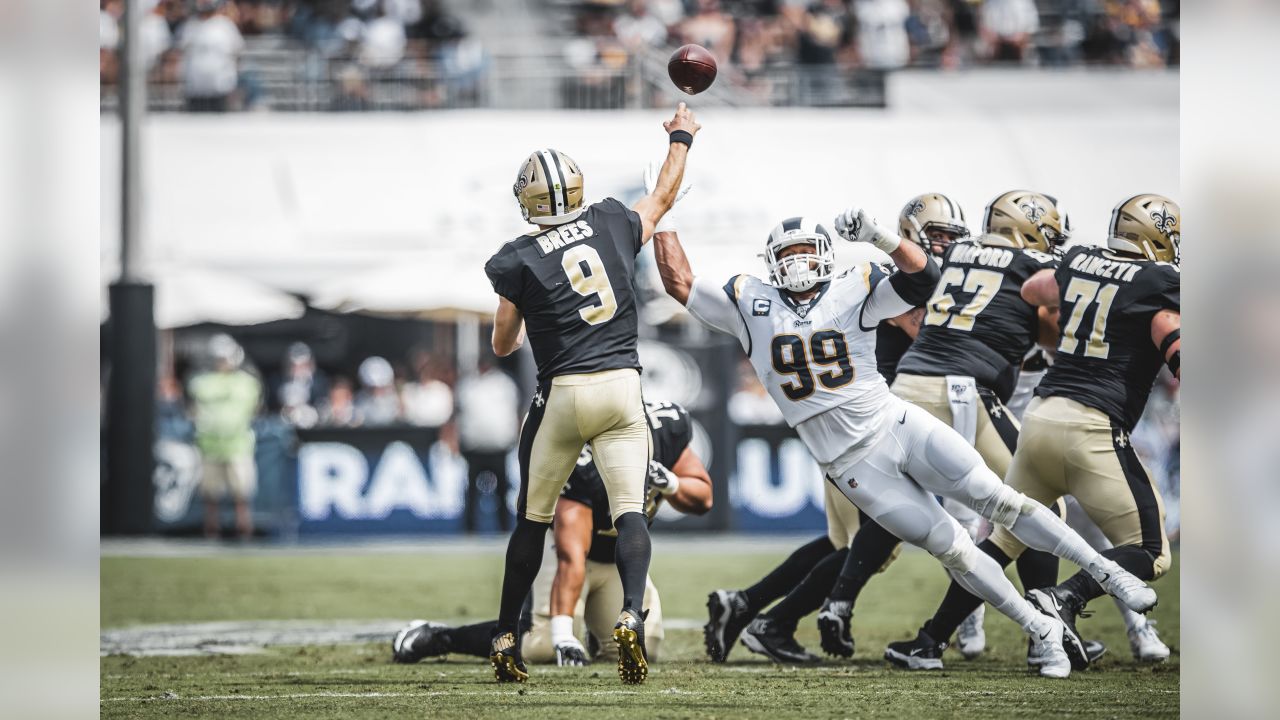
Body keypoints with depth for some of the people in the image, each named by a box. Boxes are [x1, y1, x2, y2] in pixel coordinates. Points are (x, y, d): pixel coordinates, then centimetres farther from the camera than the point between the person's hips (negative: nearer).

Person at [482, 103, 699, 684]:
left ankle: (505, 639, 18)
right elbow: (663, 198, 26)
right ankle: (631, 615, -29)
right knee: (630, 510, -4)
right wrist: (680, 141, 43)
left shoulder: (520, 260, -3)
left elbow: (502, 345, 9)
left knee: (532, 519, 12)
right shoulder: (613, 225, 5)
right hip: (621, 386, 2)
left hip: (561, 394, -1)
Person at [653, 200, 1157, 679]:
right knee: (949, 547, -5)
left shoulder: (852, 294, -2)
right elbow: (679, 283, 2)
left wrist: (879, 235, -32)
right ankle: (1042, 633, 4)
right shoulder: (751, 306, 2)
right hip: (852, 465, 0)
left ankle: (1105, 572, 1)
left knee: (998, 501, -8)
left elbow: (922, 276, -17)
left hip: (898, 425, 0)